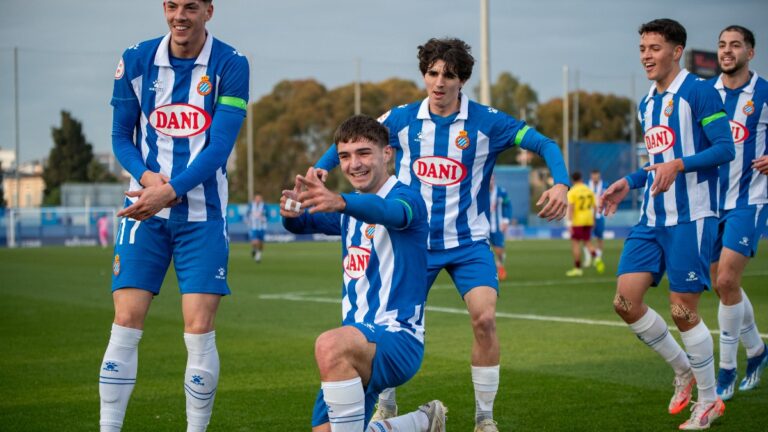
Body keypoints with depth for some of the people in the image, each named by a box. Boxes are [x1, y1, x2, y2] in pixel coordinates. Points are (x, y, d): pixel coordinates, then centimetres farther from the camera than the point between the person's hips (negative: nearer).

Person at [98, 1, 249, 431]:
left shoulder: (231, 64, -5)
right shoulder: (135, 61, 3)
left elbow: (220, 146, -11)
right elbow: (121, 136, 9)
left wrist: (171, 190, -22)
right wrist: (145, 175, -11)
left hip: (203, 213, -2)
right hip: (144, 211, 2)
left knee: (199, 328, -7)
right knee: (126, 322, -5)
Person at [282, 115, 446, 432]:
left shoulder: (406, 198, -10)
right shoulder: (350, 212, 16)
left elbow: (391, 212, -33)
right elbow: (301, 224, 7)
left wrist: (340, 202, -55)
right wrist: (292, 211, -20)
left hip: (398, 337, -9)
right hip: (360, 341, 9)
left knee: (330, 345, -38)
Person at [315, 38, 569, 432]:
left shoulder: (486, 121, -8)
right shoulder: (401, 119, -2)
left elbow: (544, 144, -6)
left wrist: (560, 183, -24)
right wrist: (321, 168, -7)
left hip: (468, 242, -2)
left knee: (484, 318, -20)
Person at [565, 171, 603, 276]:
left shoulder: (572, 192, -9)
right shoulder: (589, 190, 7)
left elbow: (570, 208, -17)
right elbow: (594, 206, 11)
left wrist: (570, 223, -17)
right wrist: (593, 219, 22)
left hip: (577, 221, -5)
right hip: (588, 220, 5)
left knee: (575, 243, 1)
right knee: (586, 242, 16)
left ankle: (577, 268, 1)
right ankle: (596, 258, -7)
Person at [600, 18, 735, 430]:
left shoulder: (698, 93, -9)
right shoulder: (647, 105, 16)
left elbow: (725, 148, -14)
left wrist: (678, 165, -26)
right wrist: (629, 182, 14)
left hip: (690, 218, -8)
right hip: (651, 218, 8)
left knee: (682, 311, -5)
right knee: (625, 301, -1)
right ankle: (683, 371, 20)